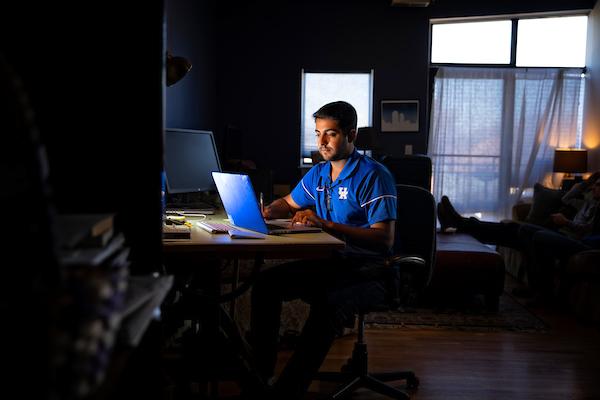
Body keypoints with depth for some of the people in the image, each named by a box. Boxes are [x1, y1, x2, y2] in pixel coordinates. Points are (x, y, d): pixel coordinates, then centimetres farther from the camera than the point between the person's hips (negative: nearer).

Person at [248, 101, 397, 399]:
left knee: (328, 303, -37)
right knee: (266, 283, -11)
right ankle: (258, 374, -3)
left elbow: (384, 241, -21)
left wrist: (326, 224, -29)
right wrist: (269, 211, 4)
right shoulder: (318, 173, 12)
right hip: (329, 264, 8)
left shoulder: (373, 175, -12)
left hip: (368, 271, -7)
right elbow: (290, 204, 31)